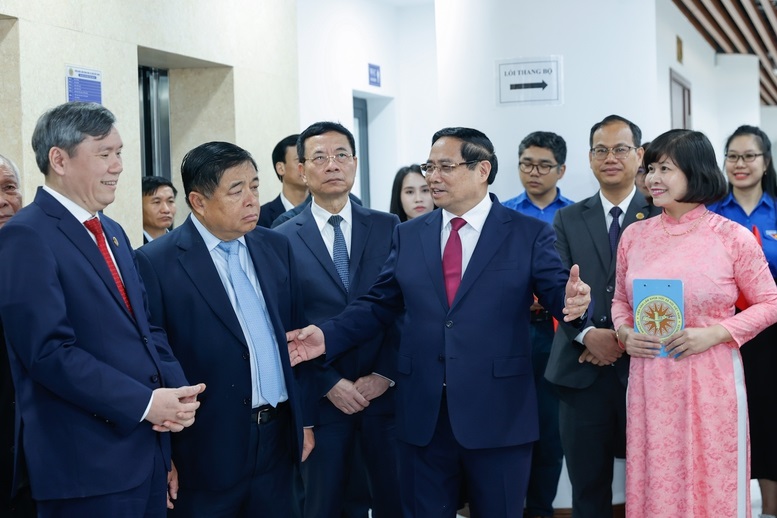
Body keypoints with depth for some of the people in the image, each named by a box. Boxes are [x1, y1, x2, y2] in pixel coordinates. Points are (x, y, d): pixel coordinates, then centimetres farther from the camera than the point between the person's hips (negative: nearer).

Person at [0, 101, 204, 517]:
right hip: (87, 461, -8)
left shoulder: (112, 232, 16)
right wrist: (144, 402, -19)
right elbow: (49, 350, -20)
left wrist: (176, 390, -2)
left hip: (146, 447, 8)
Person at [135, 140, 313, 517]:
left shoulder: (276, 247, 8)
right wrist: (163, 459, -8)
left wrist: (306, 419, 13)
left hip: (278, 442, 5)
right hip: (207, 451, -5)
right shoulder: (156, 263, -10)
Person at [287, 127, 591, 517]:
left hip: (498, 413, -3)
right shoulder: (408, 235, 10)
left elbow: (558, 291, -7)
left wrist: (573, 302, -31)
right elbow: (379, 305, 10)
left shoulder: (529, 234, 0)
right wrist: (328, 336, -3)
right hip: (423, 412, 3)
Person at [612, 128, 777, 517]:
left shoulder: (733, 237, -5)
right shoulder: (634, 236, 5)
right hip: (650, 384, 3)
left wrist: (713, 334, -13)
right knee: (656, 485, 9)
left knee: (713, 486, 5)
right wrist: (624, 334, -4)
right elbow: (620, 300, 17)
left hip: (710, 382, -3)